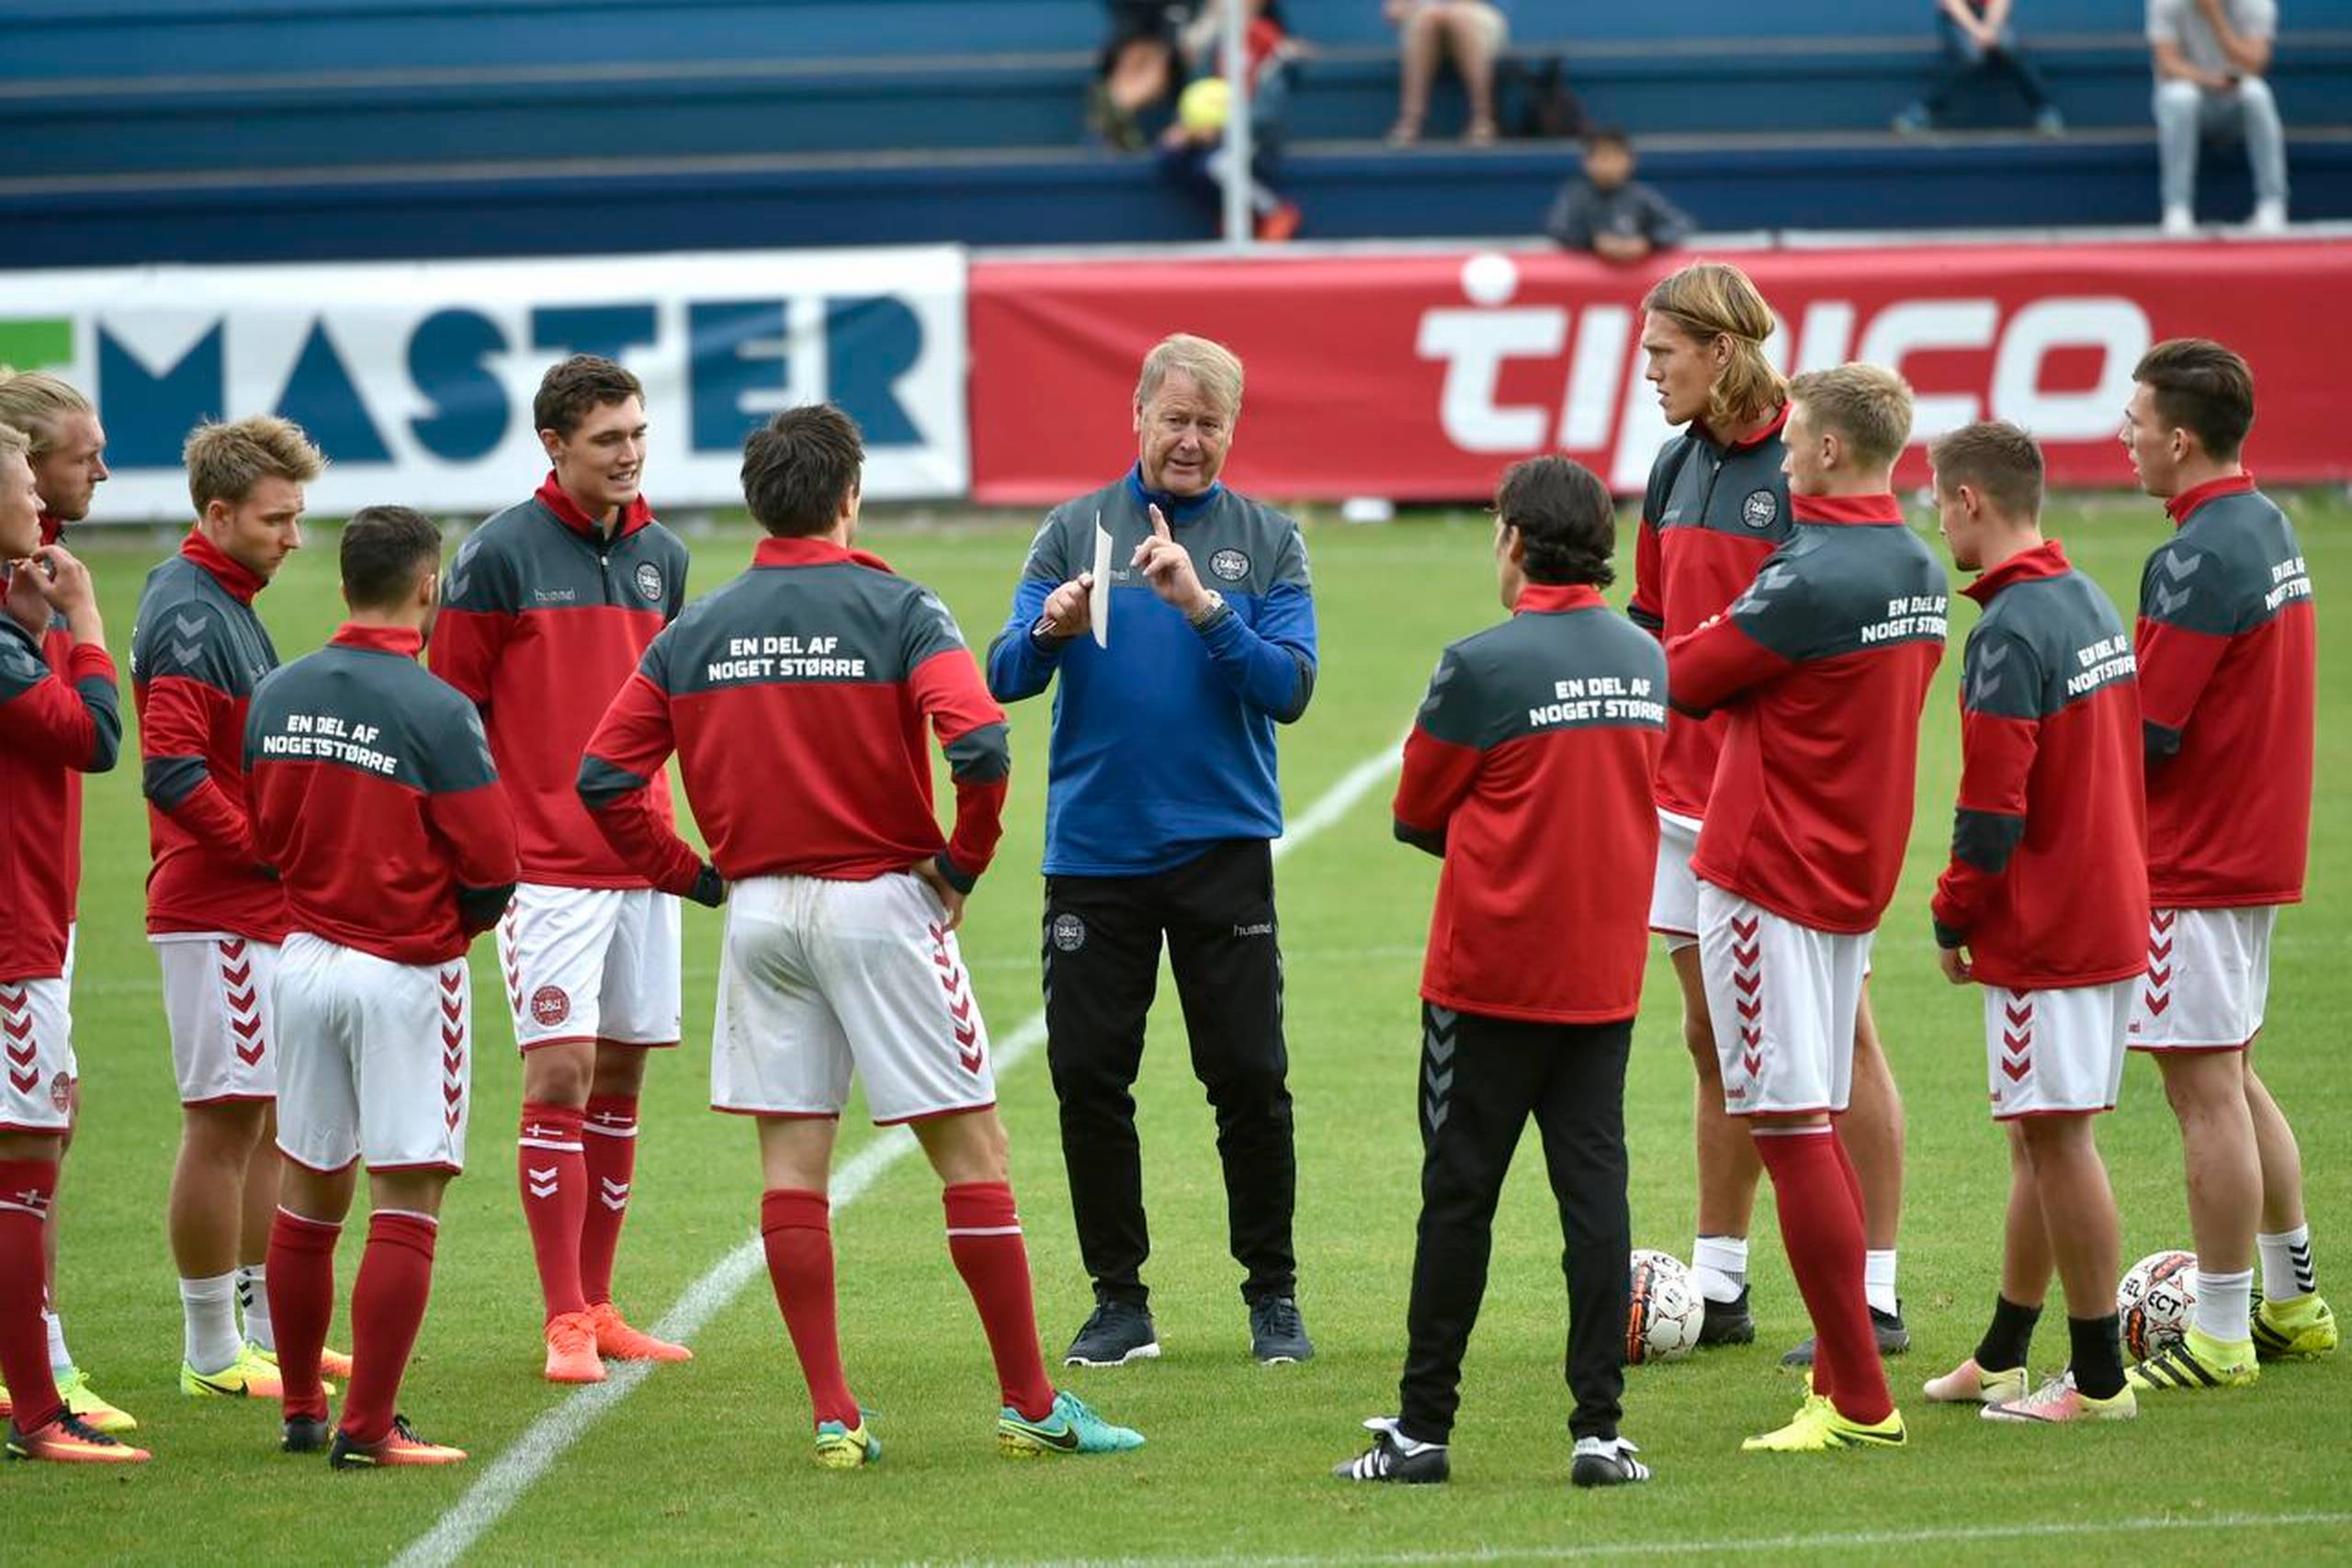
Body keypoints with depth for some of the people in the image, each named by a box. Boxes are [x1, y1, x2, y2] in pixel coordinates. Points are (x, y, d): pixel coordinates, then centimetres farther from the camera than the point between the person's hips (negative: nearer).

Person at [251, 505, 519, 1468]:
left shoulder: (278, 695, 3)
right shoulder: (436, 712, -15)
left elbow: (262, 834, 11)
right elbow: (493, 866, -13)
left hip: (304, 953, 6)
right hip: (407, 973, -6)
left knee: (307, 1196, 15)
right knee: (405, 1206, -2)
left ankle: (302, 1408, 24)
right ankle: (369, 1427, -4)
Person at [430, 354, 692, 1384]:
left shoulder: (662, 556, 10)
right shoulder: (500, 554, -7)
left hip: (642, 861, 6)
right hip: (546, 865, -6)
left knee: (619, 1079, 9)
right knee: (559, 1077, -10)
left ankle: (597, 1305, 16)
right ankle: (566, 1322, -7)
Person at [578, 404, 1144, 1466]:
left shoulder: (696, 633, 4)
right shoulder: (898, 613, -9)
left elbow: (605, 778, 1)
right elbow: (980, 747, -22)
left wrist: (696, 876, 7)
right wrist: (961, 866, -8)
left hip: (759, 912, 4)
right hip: (879, 900, -4)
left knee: (792, 1162, 7)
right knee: (972, 1150, 3)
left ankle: (833, 1416, 4)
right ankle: (1030, 1406, 5)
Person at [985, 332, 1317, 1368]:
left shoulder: (1266, 541, 4)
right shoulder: (1076, 529, 6)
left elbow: (1289, 689, -7)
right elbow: (1005, 678, -2)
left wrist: (1204, 609, -20)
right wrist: (1049, 629, -23)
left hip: (1222, 846, -1)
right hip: (1091, 850, 1)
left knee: (1250, 1078, -3)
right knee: (1088, 1077, 0)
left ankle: (1272, 1293, 8)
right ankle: (1119, 1300, 11)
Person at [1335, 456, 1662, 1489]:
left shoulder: (1483, 665, -13)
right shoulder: (1646, 661, 4)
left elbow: (1418, 812, -3)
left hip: (1490, 971, -4)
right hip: (1605, 970, 4)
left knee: (1458, 1192, 2)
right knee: (1594, 1187, 5)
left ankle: (1423, 1428, 7)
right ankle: (1600, 1430, 1)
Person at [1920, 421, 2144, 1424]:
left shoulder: (2009, 634, -18)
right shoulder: (2095, 607, 11)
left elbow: (1993, 805, -21)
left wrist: (1953, 919, -7)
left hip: (2043, 927, -9)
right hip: (2111, 916, 9)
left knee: (2056, 1137, -3)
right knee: (2039, 1136, 15)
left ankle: (2099, 1378, 0)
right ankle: (2001, 1361, 24)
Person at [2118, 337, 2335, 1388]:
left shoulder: (2199, 559, -20)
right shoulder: (2269, 529, 10)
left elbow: (2144, 730, -20)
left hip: (2192, 864, -10)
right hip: (2259, 848, 10)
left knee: (2204, 1088, -4)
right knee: (2232, 1080, 18)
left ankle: (2220, 1336, -1)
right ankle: (2293, 1302, 25)